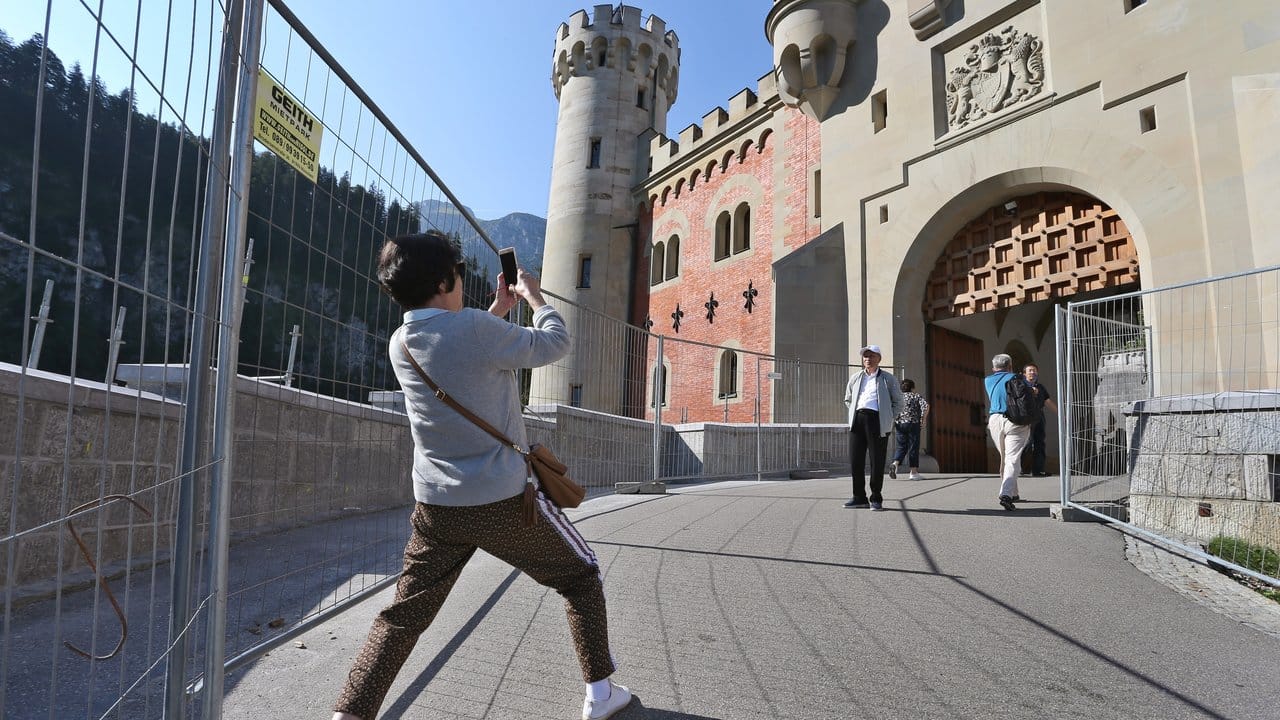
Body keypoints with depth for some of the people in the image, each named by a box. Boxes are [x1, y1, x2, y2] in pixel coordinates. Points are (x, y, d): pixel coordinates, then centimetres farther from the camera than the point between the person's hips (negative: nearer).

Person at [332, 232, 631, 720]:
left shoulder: (401, 343, 4)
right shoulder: (476, 327, -18)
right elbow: (555, 344, -6)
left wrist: (498, 311, 24)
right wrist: (534, 296, 11)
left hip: (434, 509, 6)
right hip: (504, 501, -5)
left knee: (401, 617, 17)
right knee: (582, 578, 15)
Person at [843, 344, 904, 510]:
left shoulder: (888, 379, 11)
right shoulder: (855, 378, 19)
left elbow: (898, 402, 13)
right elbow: (848, 399, 29)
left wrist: (889, 419, 2)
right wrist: (855, 413, 14)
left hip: (877, 420, -3)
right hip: (857, 420, 3)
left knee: (877, 461, -3)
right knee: (855, 460, 0)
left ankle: (876, 499, 6)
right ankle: (859, 497, 9)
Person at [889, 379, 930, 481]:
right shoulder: (916, 396, 5)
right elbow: (926, 406, -12)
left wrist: (892, 424, 7)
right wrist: (923, 420, -5)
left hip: (899, 425, 3)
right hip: (913, 424, -3)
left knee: (901, 447, 9)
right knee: (913, 447, 4)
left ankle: (895, 464, -15)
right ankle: (914, 472, 6)